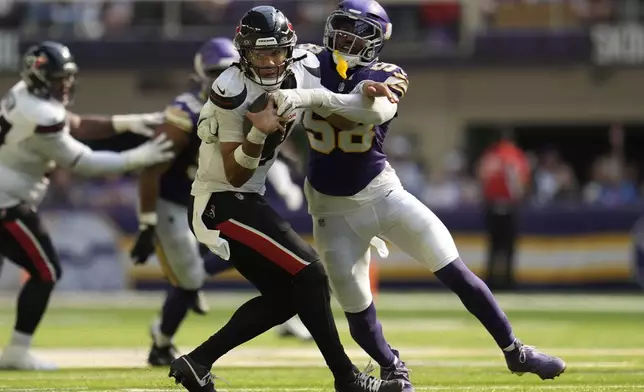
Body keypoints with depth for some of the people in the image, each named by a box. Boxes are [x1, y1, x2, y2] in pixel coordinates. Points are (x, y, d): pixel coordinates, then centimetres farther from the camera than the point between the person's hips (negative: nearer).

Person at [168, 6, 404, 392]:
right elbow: (235, 175, -19)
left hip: (246, 201, 9)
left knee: (282, 297, 9)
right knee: (308, 273, -13)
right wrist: (259, 132, -36)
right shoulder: (233, 93, -22)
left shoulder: (303, 72, -3)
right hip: (222, 204, -9)